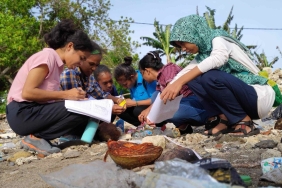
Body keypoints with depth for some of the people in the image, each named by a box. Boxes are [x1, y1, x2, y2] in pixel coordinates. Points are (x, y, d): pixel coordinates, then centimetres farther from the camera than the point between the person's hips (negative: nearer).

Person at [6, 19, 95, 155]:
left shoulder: (57, 62, 13)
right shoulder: (47, 56, -14)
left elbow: (48, 94, 5)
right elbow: (27, 92, -22)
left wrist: (73, 96, -7)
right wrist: (66, 94, -18)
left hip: (35, 111, 9)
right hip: (22, 113, -9)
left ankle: (37, 135, -2)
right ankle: (35, 137, -9)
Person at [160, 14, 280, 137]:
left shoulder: (218, 39, -11)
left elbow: (220, 57, -34)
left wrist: (179, 82, -40)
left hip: (259, 96, -7)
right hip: (242, 100, 8)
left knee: (210, 76, -30)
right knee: (193, 77, -3)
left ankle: (245, 122, -14)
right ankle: (226, 120, -6)